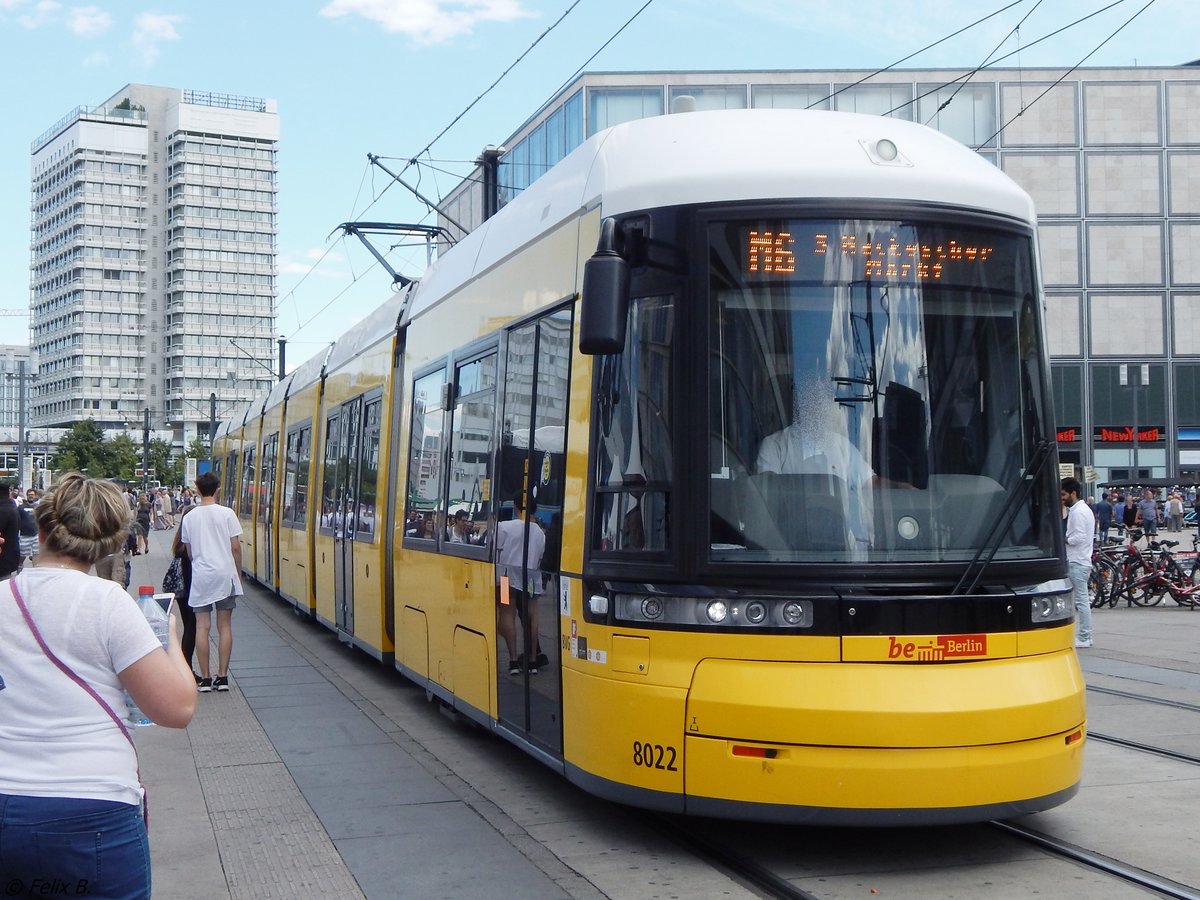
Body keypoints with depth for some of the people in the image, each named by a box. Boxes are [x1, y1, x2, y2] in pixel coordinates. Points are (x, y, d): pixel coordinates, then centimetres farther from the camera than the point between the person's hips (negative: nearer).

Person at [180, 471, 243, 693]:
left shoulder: (189, 517, 2)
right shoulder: (227, 514, -4)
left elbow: (189, 552, 7)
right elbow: (235, 547, -2)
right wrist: (238, 573, 10)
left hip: (200, 576, 1)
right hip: (225, 575, -1)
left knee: (202, 627, 4)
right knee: (225, 626, 6)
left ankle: (205, 678, 4)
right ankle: (222, 677, 6)